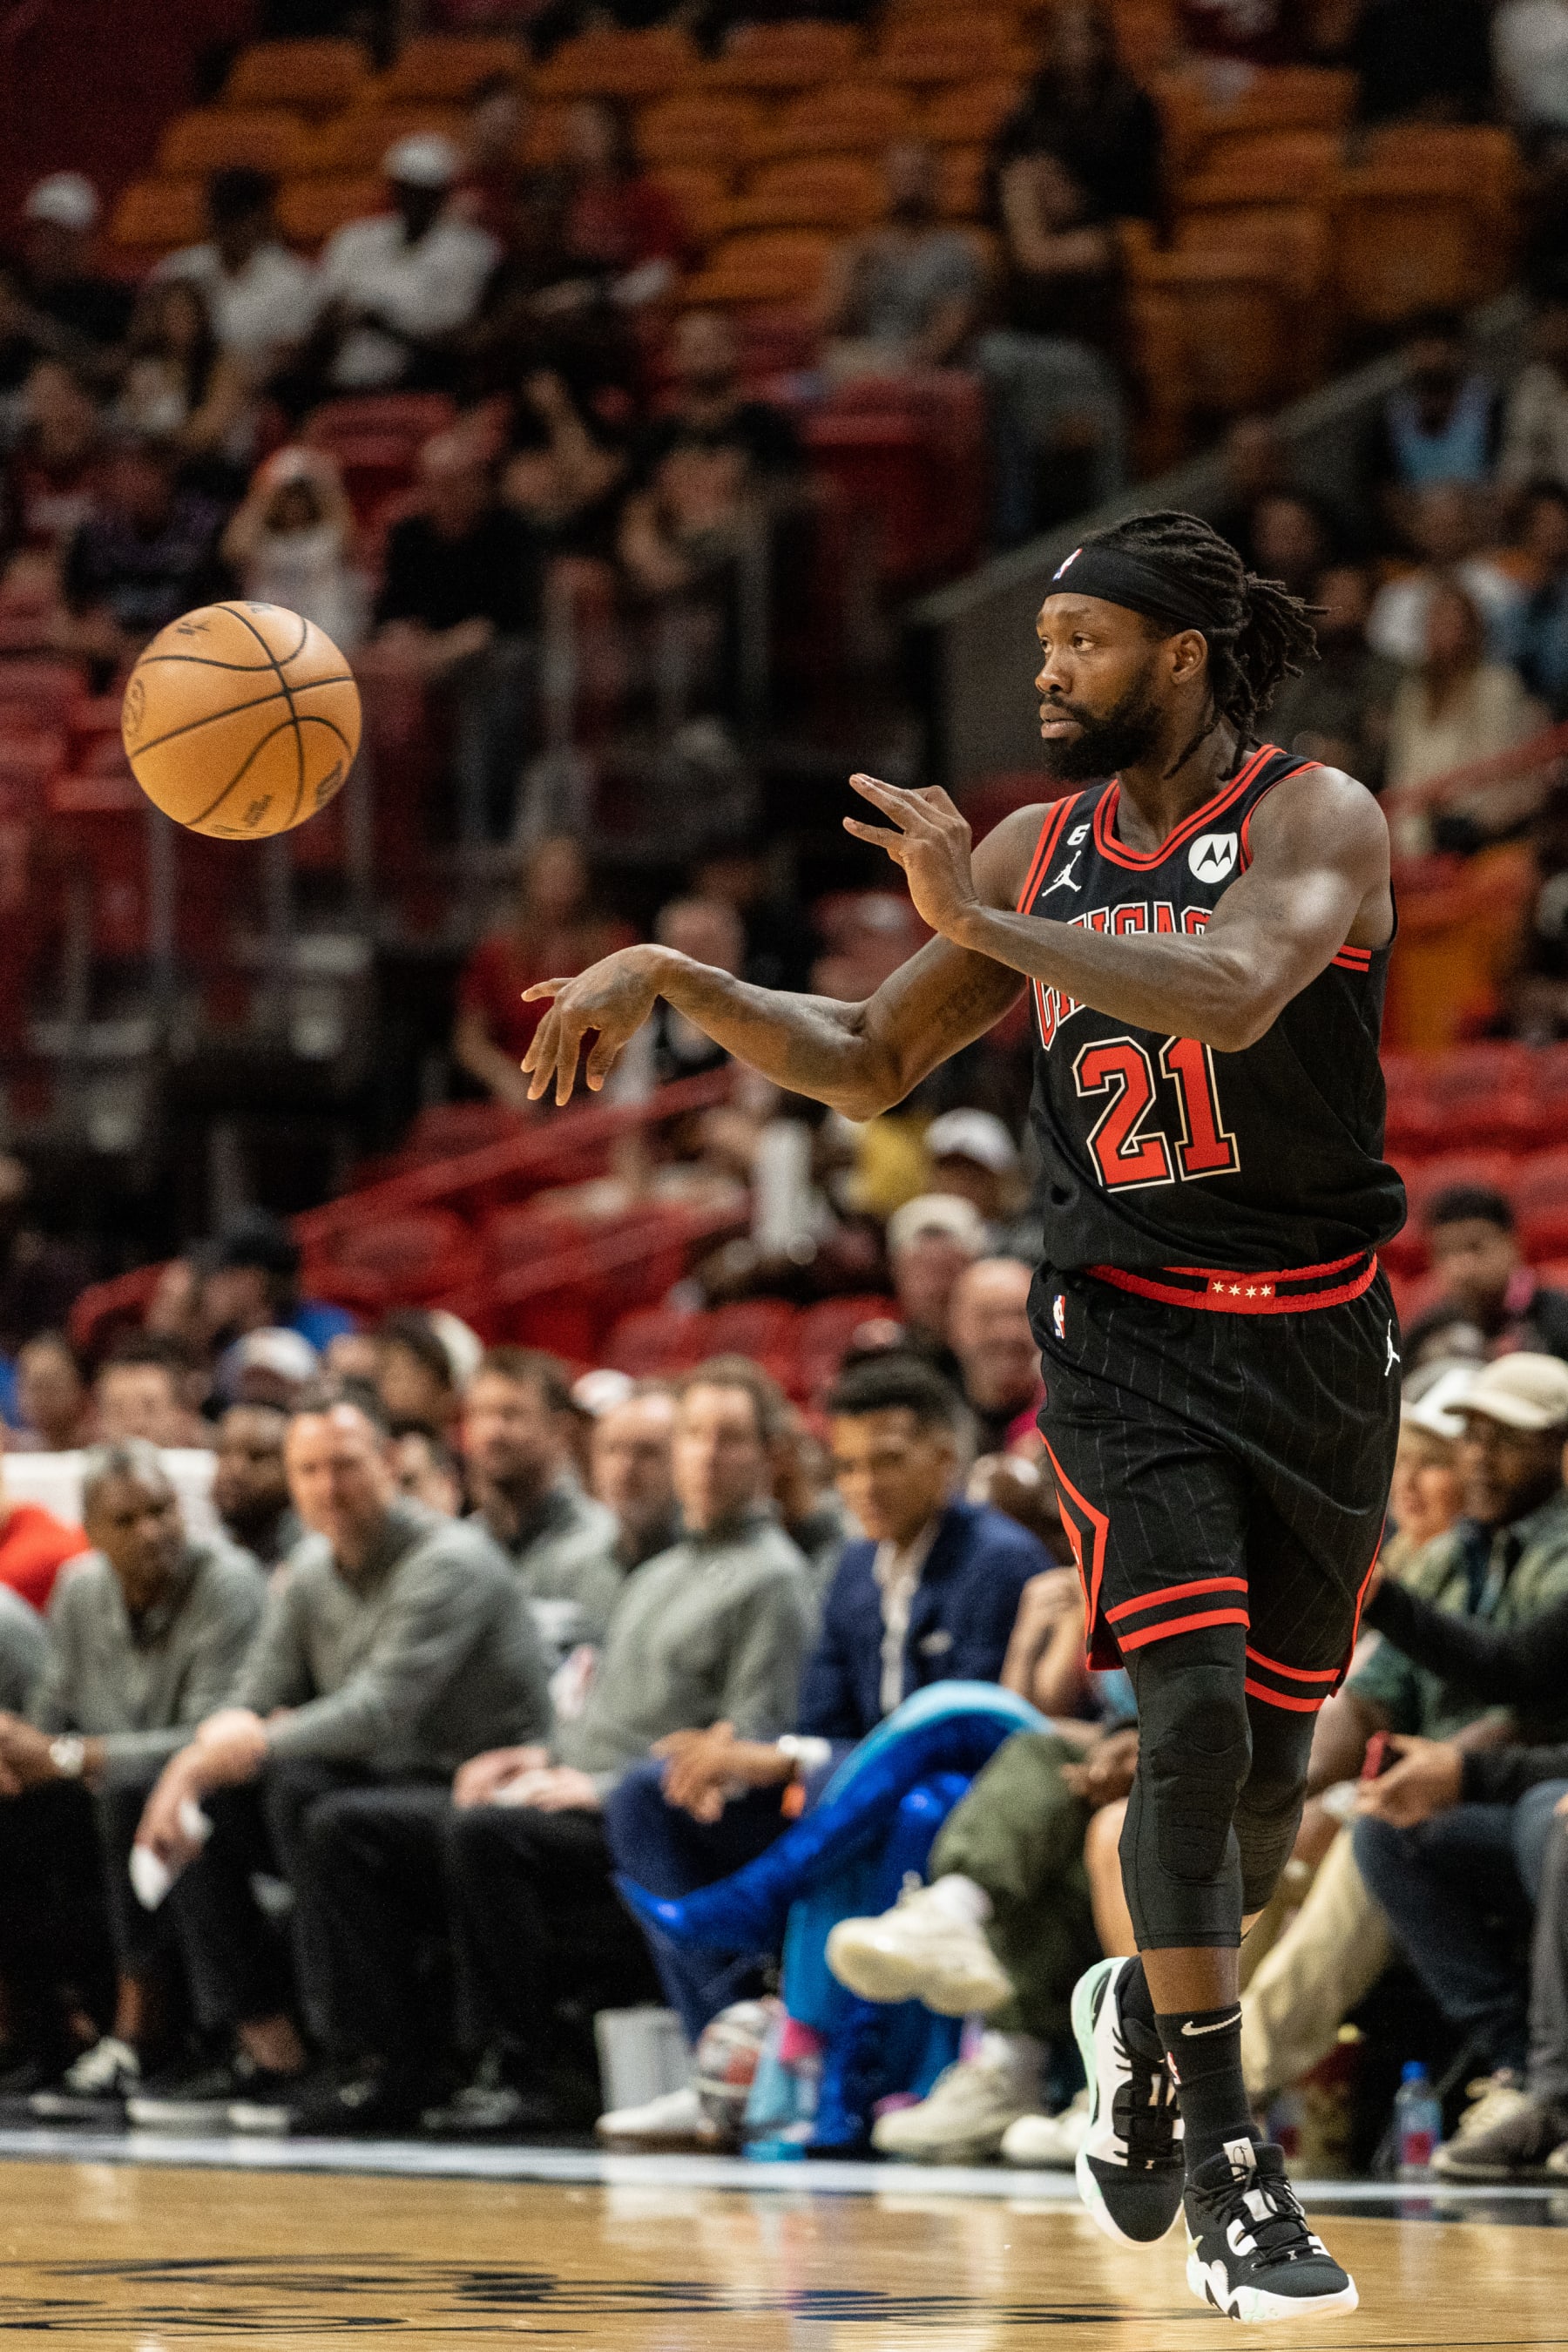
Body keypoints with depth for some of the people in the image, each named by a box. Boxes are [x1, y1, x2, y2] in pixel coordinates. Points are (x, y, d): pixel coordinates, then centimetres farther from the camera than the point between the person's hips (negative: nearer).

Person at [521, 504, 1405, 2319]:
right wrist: (670, 980, 2)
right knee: (1197, 1711, -18)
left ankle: (1144, 2009, 39)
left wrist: (983, 925, -31)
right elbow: (868, 1063, 15)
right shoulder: (1044, 849, 6)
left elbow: (1230, 996, -29)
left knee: (1264, 1765, 8)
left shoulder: (1315, 819, -8)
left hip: (1315, 1341, -1)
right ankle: (1222, 2165, -15)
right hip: (1127, 1335, 1)